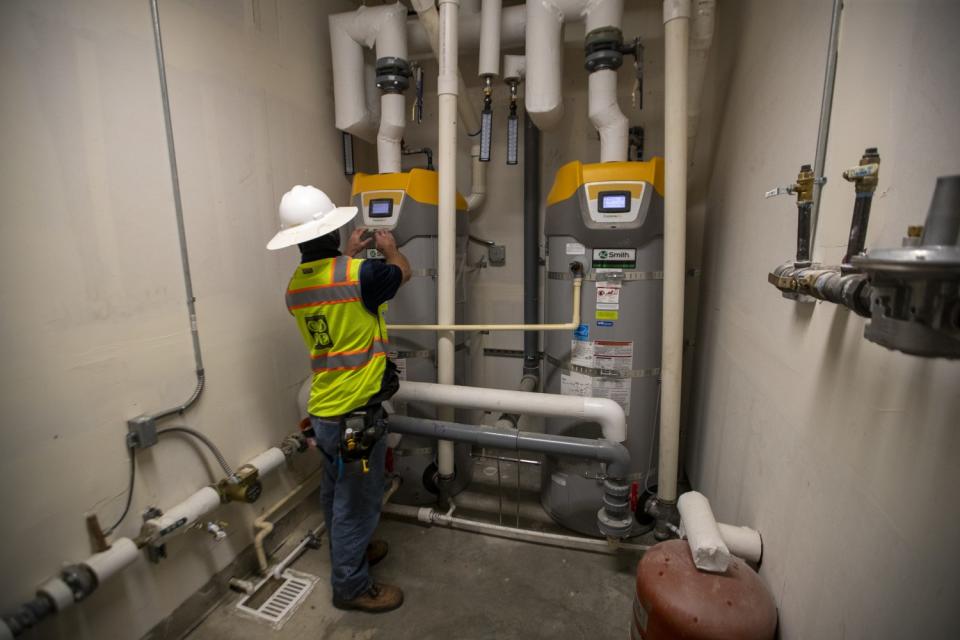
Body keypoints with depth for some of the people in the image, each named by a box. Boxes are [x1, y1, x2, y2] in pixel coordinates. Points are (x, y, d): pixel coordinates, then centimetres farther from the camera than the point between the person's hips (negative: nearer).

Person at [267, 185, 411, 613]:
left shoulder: (296, 285, 3)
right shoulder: (358, 273, -21)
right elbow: (402, 272, 0)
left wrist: (348, 256, 29)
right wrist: (388, 248, 20)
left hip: (323, 411, 8)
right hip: (355, 415, -8)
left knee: (337, 495, 25)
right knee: (356, 503, 10)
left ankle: (348, 552, 47)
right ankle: (351, 586, 28)